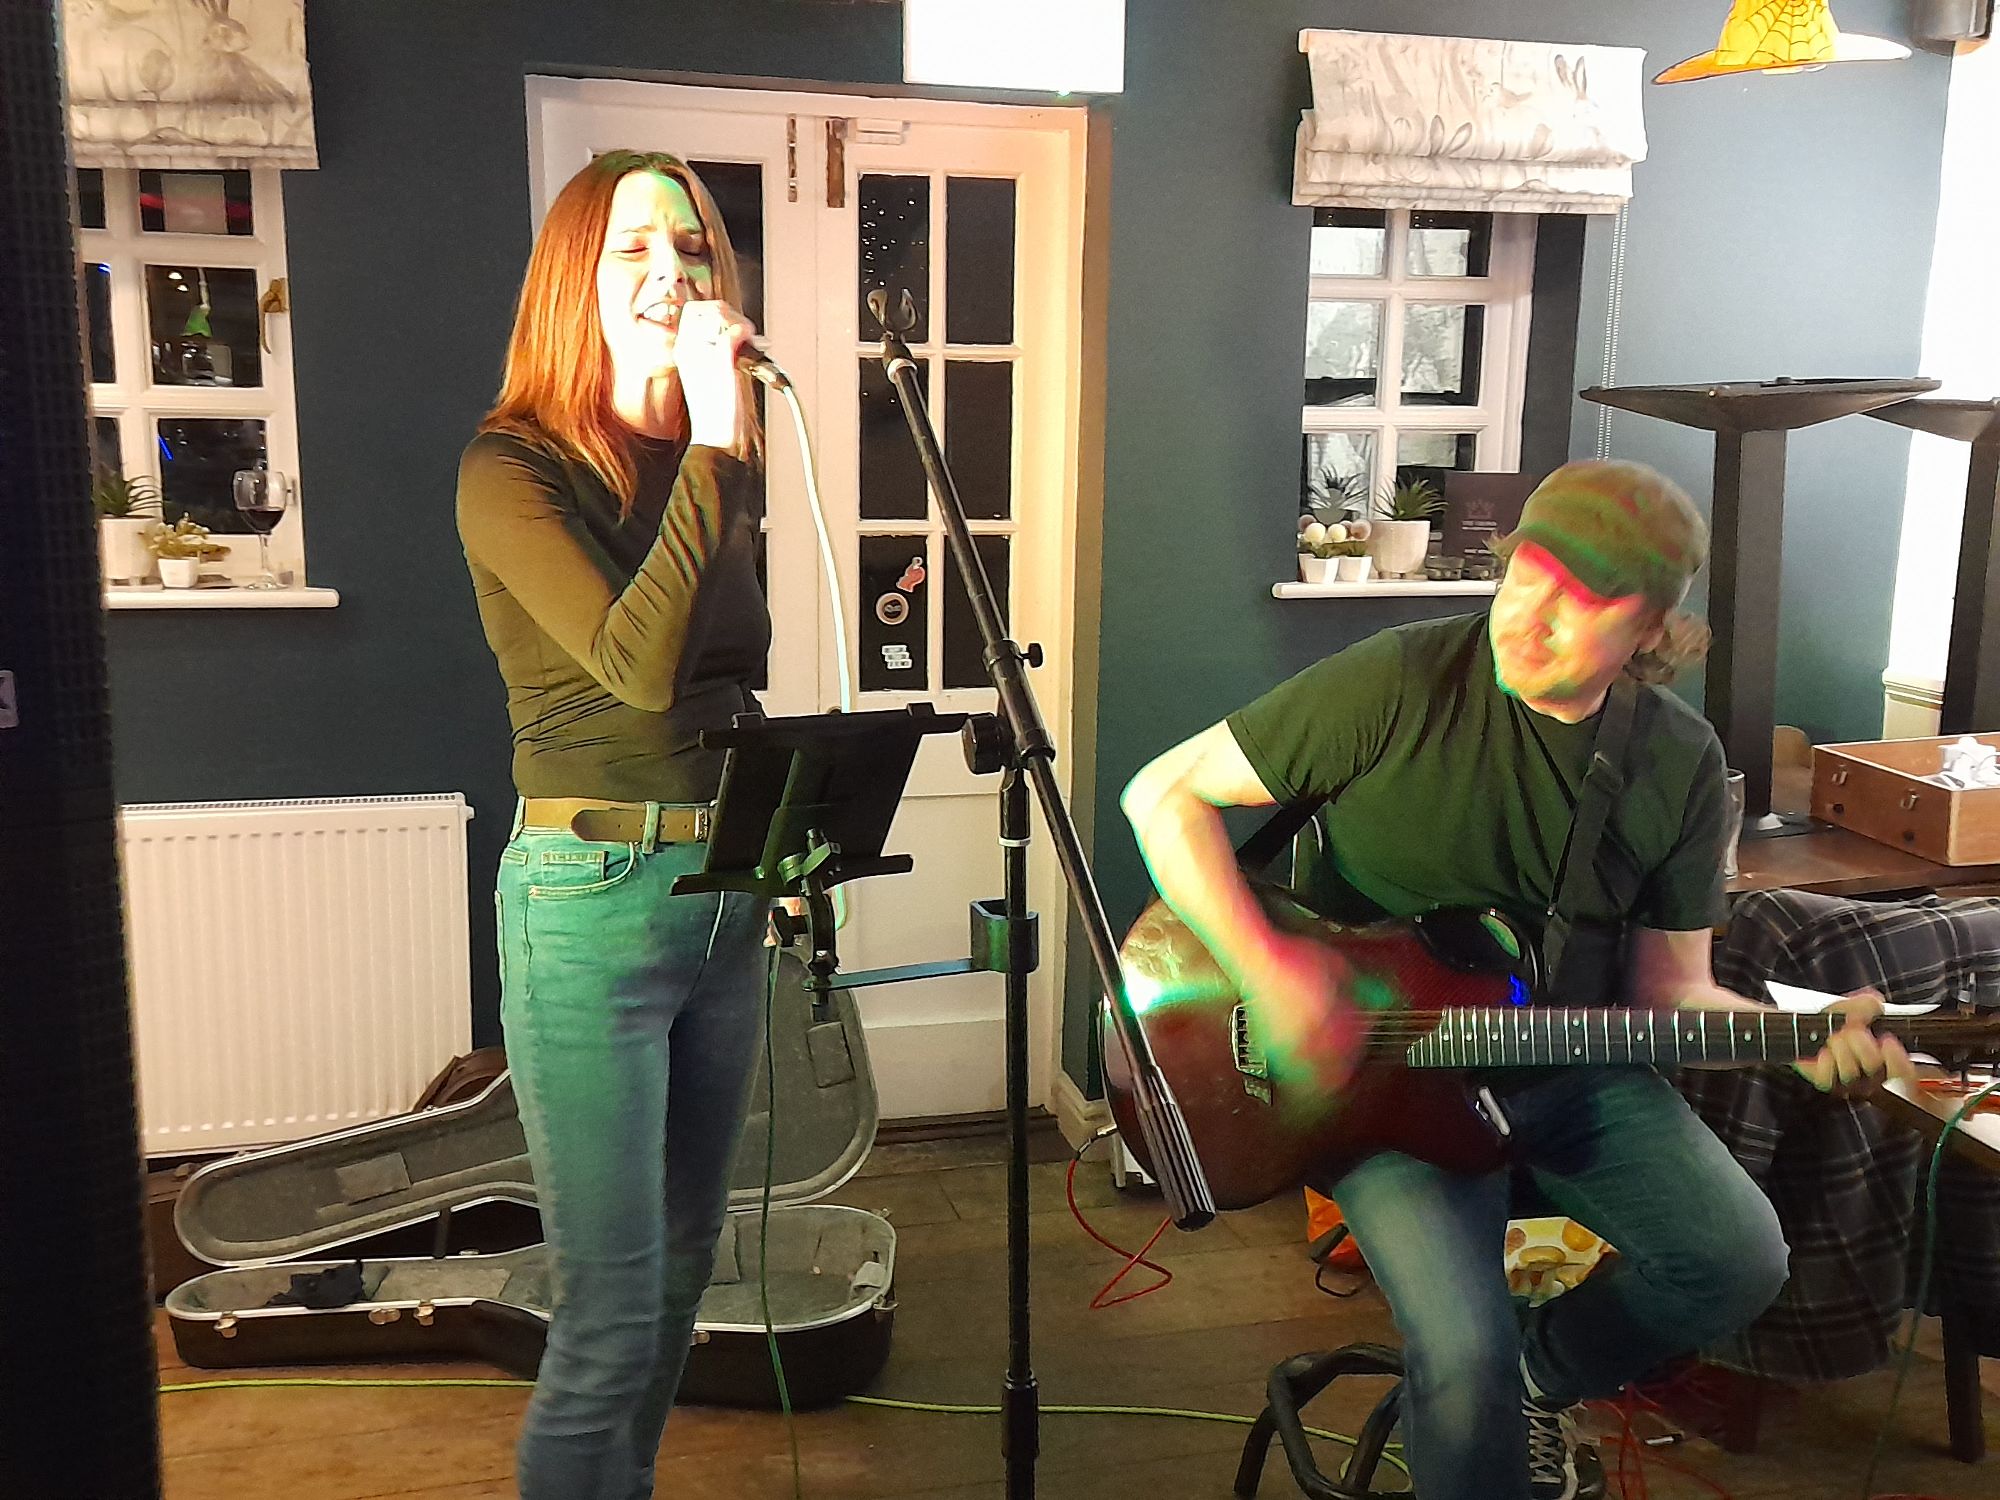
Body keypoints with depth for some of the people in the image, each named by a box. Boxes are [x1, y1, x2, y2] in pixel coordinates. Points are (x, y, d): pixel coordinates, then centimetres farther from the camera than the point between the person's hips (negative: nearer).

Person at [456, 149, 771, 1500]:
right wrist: (716, 447, -22)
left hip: (725, 895, 7)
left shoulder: (716, 469, 10)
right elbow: (638, 663, -24)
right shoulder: (513, 470, -10)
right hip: (591, 899, -7)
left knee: (683, 1267, 17)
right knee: (613, 1308, -3)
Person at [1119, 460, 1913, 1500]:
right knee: (1466, 1351, -22)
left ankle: (1534, 1385, 20)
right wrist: (1264, 969, -27)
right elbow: (1164, 793, -16)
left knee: (1740, 1260, -10)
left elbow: (1669, 987, 4)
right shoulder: (1402, 683, -18)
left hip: (1568, 1062, 5)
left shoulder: (1681, 761, -3)